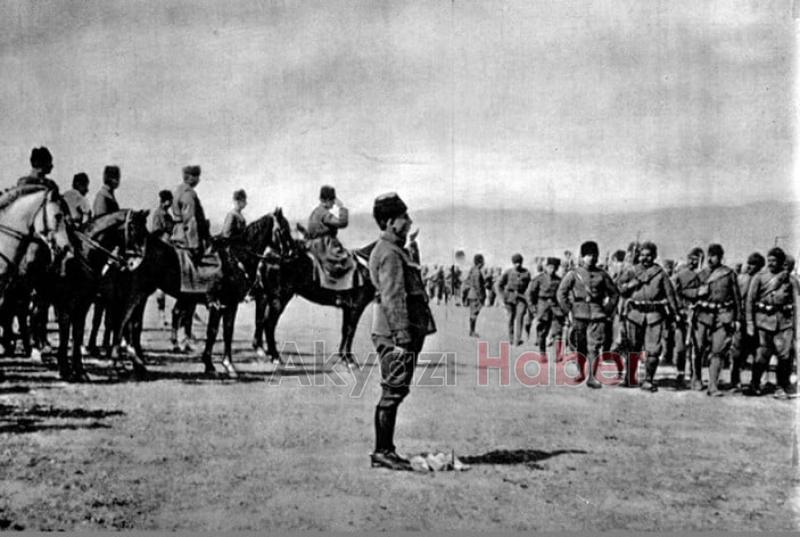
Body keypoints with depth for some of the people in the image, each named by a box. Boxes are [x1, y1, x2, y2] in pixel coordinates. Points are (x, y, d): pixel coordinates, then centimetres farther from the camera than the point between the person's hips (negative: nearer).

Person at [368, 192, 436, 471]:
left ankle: (385, 450, 19)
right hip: (395, 334, -10)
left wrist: (413, 334, 22)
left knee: (393, 393, 13)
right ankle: (382, 451, 1)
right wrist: (403, 336, -24)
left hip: (395, 334, 10)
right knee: (393, 393, -5)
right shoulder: (390, 254, -14)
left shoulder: (395, 250, 19)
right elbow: (392, 299, -21)